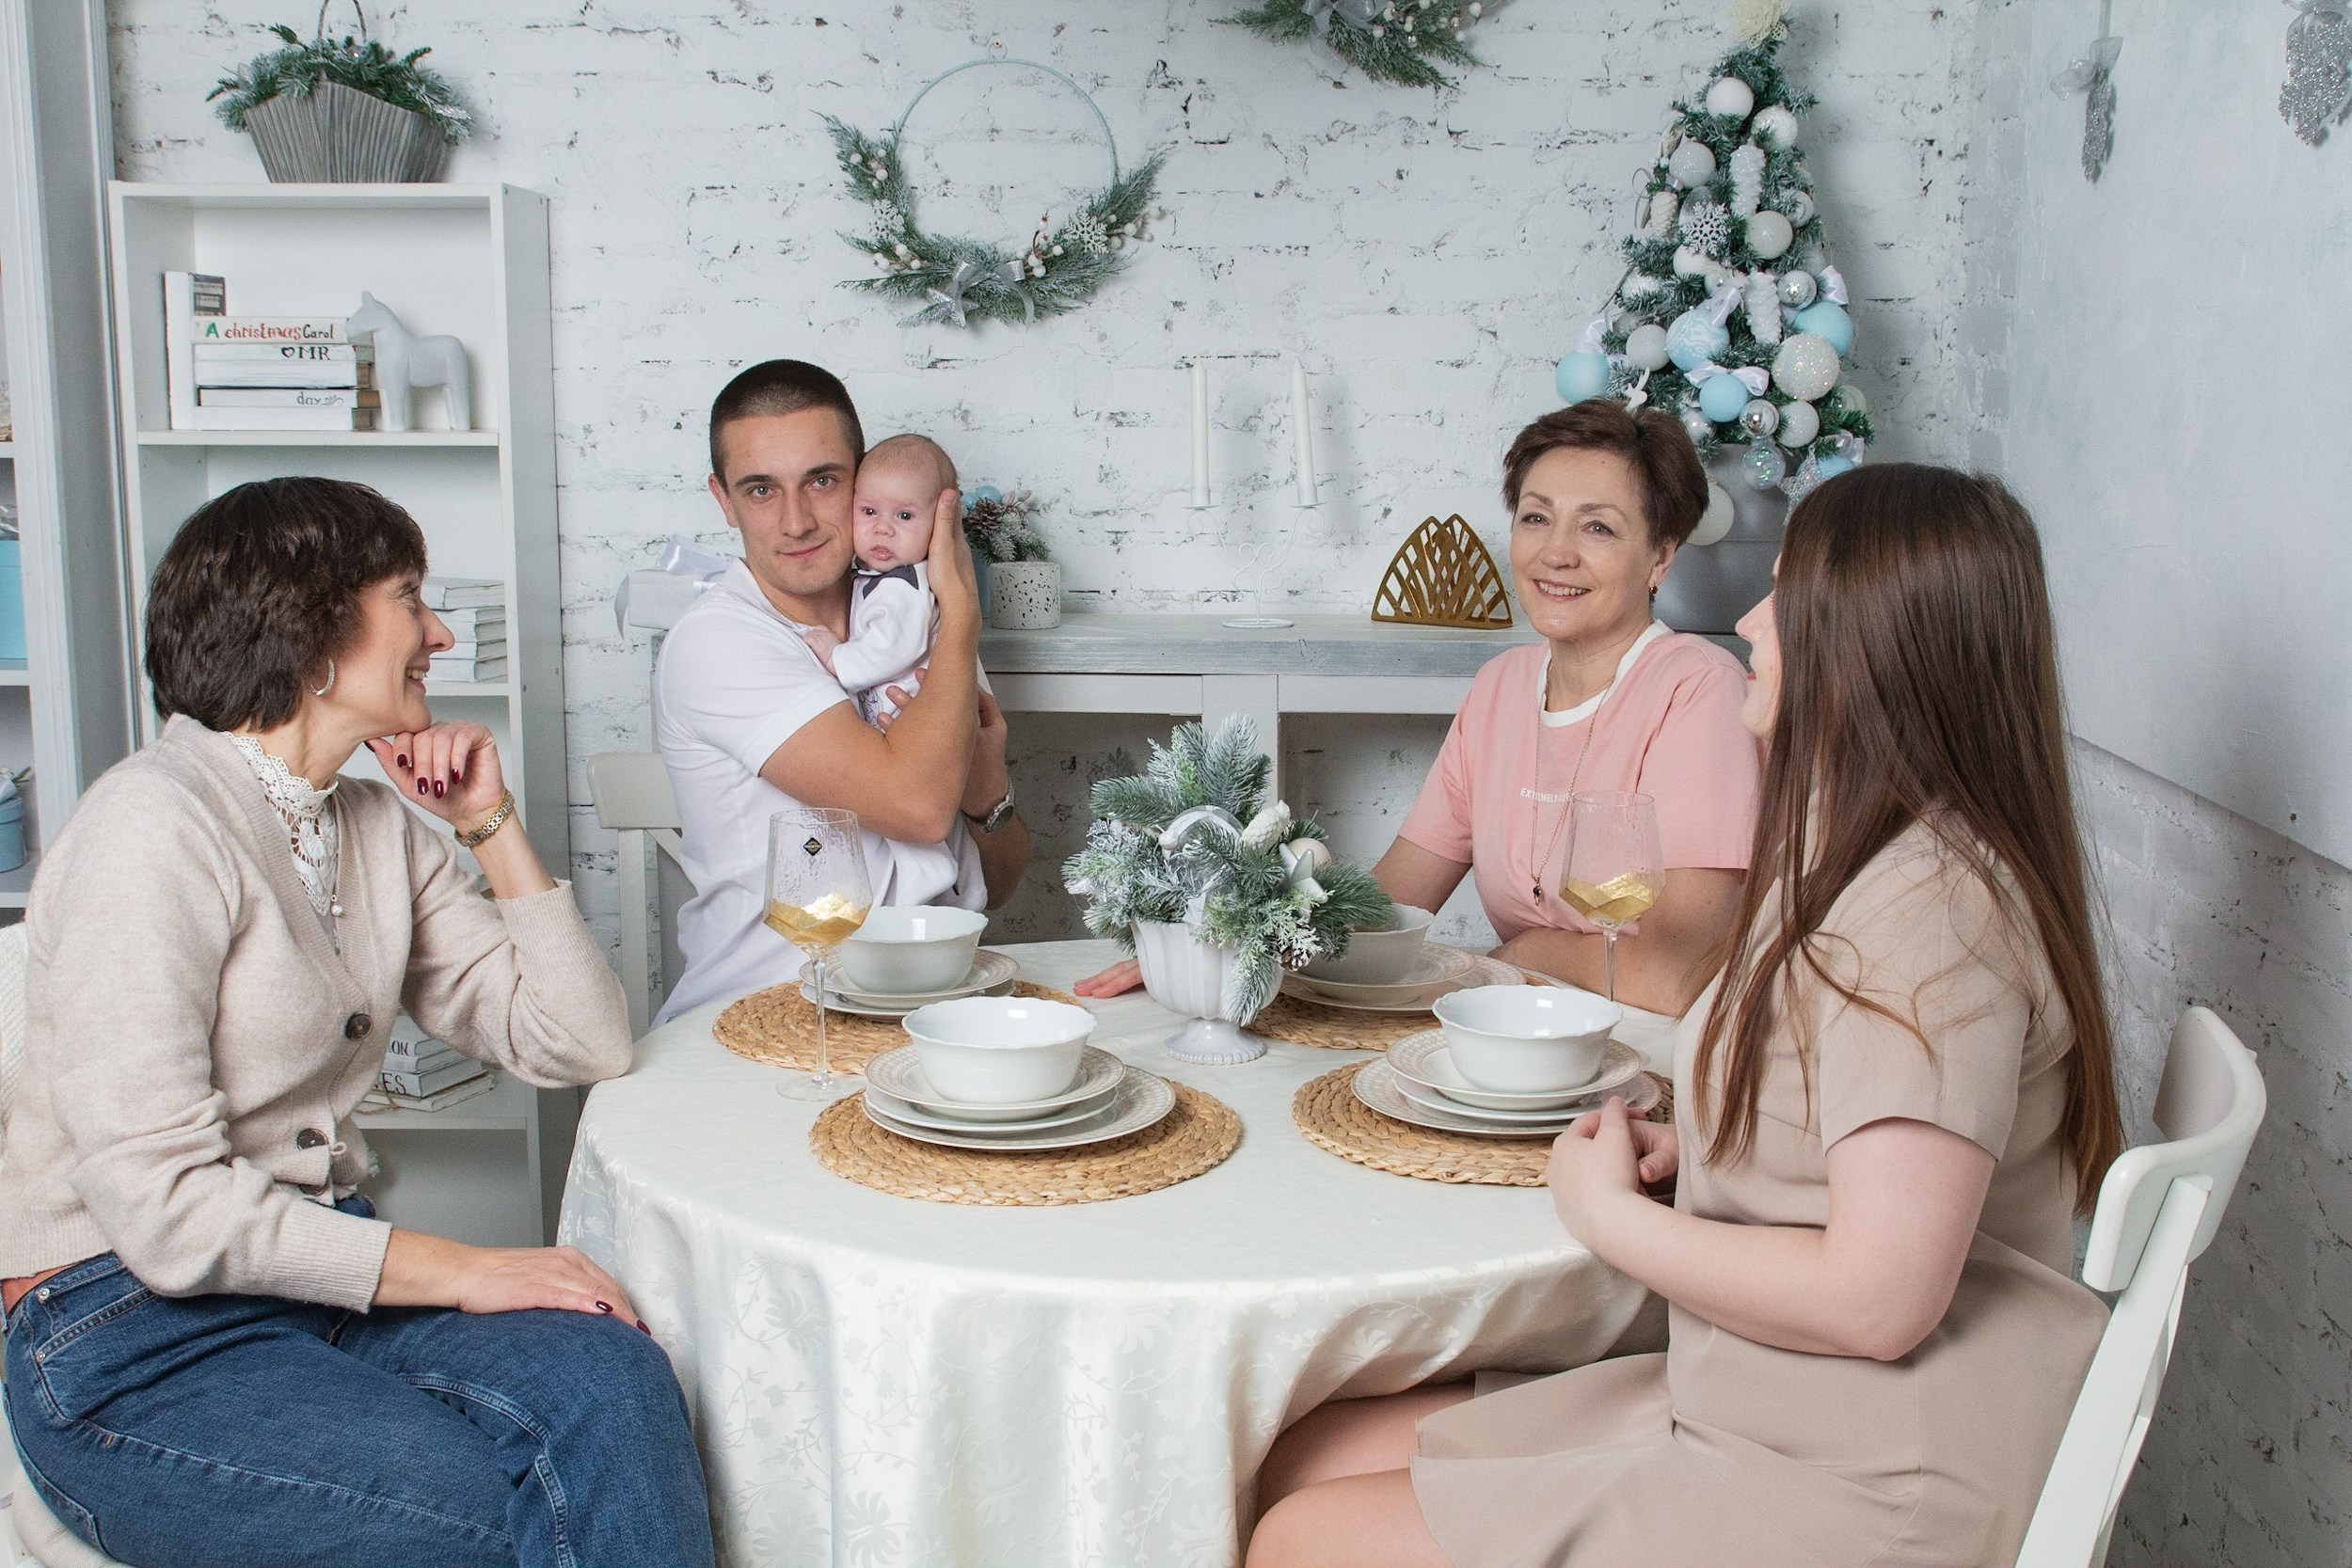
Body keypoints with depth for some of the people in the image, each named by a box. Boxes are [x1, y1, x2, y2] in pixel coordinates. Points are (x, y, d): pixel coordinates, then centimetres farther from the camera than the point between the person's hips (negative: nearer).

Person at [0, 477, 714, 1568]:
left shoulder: (381, 829, 9)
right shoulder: (157, 823, -15)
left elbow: (580, 1045, 8)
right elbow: (164, 1208, -21)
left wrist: (491, 824, 3)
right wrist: (461, 1271, -19)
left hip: (321, 1273, 7)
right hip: (132, 1340, -7)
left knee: (612, 1377, -23)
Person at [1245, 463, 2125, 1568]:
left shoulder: (1929, 913, -22)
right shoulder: (1869, 865, 13)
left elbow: (1877, 1299, -26)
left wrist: (1608, 1211, -12)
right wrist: (1687, 1151, 3)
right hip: (1748, 1412, 10)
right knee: (1307, 1459, 4)